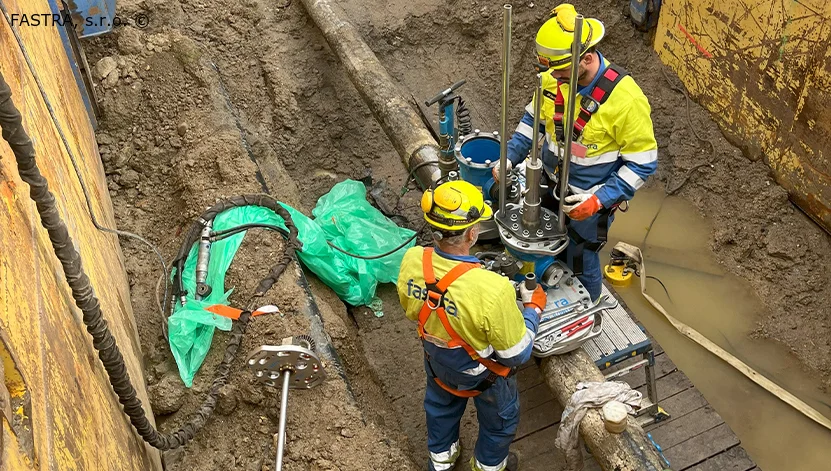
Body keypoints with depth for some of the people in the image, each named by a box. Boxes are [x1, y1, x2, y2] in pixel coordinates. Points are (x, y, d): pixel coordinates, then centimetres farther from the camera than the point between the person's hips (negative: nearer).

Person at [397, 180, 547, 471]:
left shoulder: (411, 261, -28)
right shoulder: (492, 290, -44)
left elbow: (413, 312, -5)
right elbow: (517, 354, -27)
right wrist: (533, 308, -12)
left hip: (437, 362, 4)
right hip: (483, 374, -4)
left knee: (441, 407, 35)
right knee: (499, 419, 30)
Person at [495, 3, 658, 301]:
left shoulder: (626, 99, -29)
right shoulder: (555, 77, -12)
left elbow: (643, 162, -21)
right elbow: (535, 118, 9)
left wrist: (600, 200, -27)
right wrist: (510, 157, -2)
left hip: (589, 200, -5)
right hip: (550, 187, 5)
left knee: (580, 262, 12)